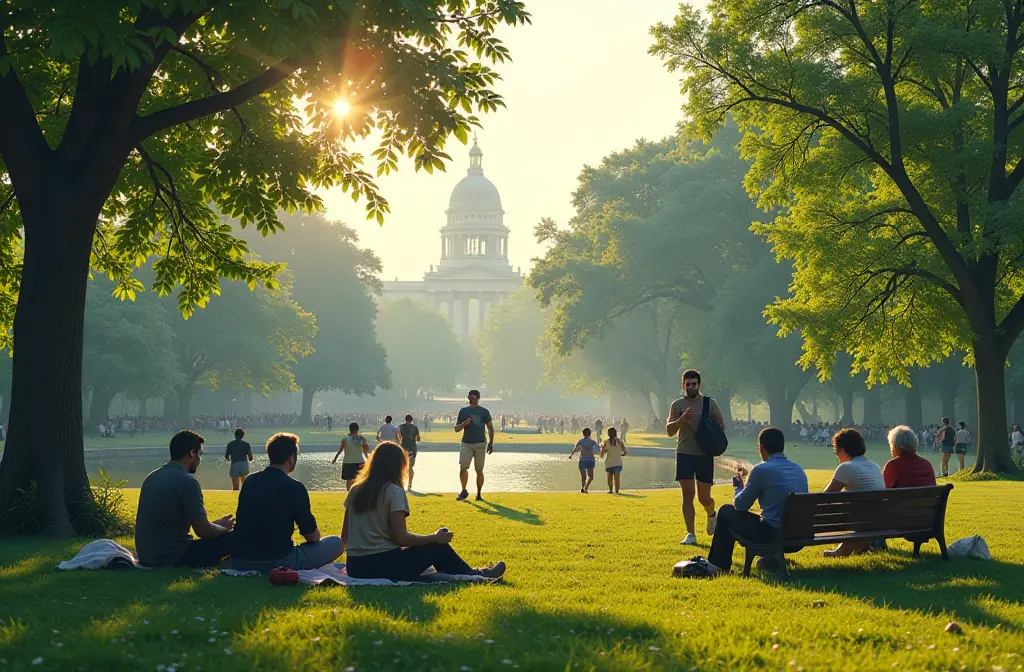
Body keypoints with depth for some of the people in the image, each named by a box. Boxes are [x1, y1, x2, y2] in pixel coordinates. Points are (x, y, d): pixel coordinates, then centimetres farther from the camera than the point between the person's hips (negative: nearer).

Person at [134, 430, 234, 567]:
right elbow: (203, 531, -16)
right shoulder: (187, 482, -16)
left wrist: (215, 524, 23)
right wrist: (224, 527, 7)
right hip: (172, 558, -8)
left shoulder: (152, 477, 10)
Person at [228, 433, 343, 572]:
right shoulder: (294, 487, -9)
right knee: (336, 543, 7)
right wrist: (313, 534, 22)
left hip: (239, 562, 6)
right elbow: (312, 536, -2)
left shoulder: (249, 481, 9)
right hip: (277, 562, -6)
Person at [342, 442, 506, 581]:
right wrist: (435, 537, -2)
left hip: (354, 567, 7)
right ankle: (473, 575, 28)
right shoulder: (394, 492, -11)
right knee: (438, 547, 11)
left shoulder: (356, 490, 8)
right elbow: (401, 538, -16)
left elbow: (345, 535, 11)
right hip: (382, 566, -7)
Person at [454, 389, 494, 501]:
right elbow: (456, 428, 9)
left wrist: (491, 443, 2)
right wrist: (464, 423, -12)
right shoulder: (463, 411, 8)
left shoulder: (484, 411, 5)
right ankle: (464, 491, 4)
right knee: (463, 467, -13)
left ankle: (479, 494, 11)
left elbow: (490, 428, 10)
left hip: (480, 444, -1)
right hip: (466, 444, 1)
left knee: (479, 470, 2)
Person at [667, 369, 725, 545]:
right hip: (684, 454, 0)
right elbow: (669, 430, -2)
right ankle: (690, 535, 0)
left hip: (705, 454, 0)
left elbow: (722, 424, 10)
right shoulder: (677, 404, 4)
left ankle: (711, 515, 39)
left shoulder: (709, 403, 4)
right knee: (687, 494, -5)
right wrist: (682, 418, -20)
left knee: (704, 497, 5)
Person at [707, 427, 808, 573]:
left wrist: (738, 487, 20)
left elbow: (740, 505, -1)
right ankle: (772, 558, 31)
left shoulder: (762, 470, -11)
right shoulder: (798, 469, 9)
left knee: (726, 511, 12)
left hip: (773, 536, -7)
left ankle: (719, 565, 20)